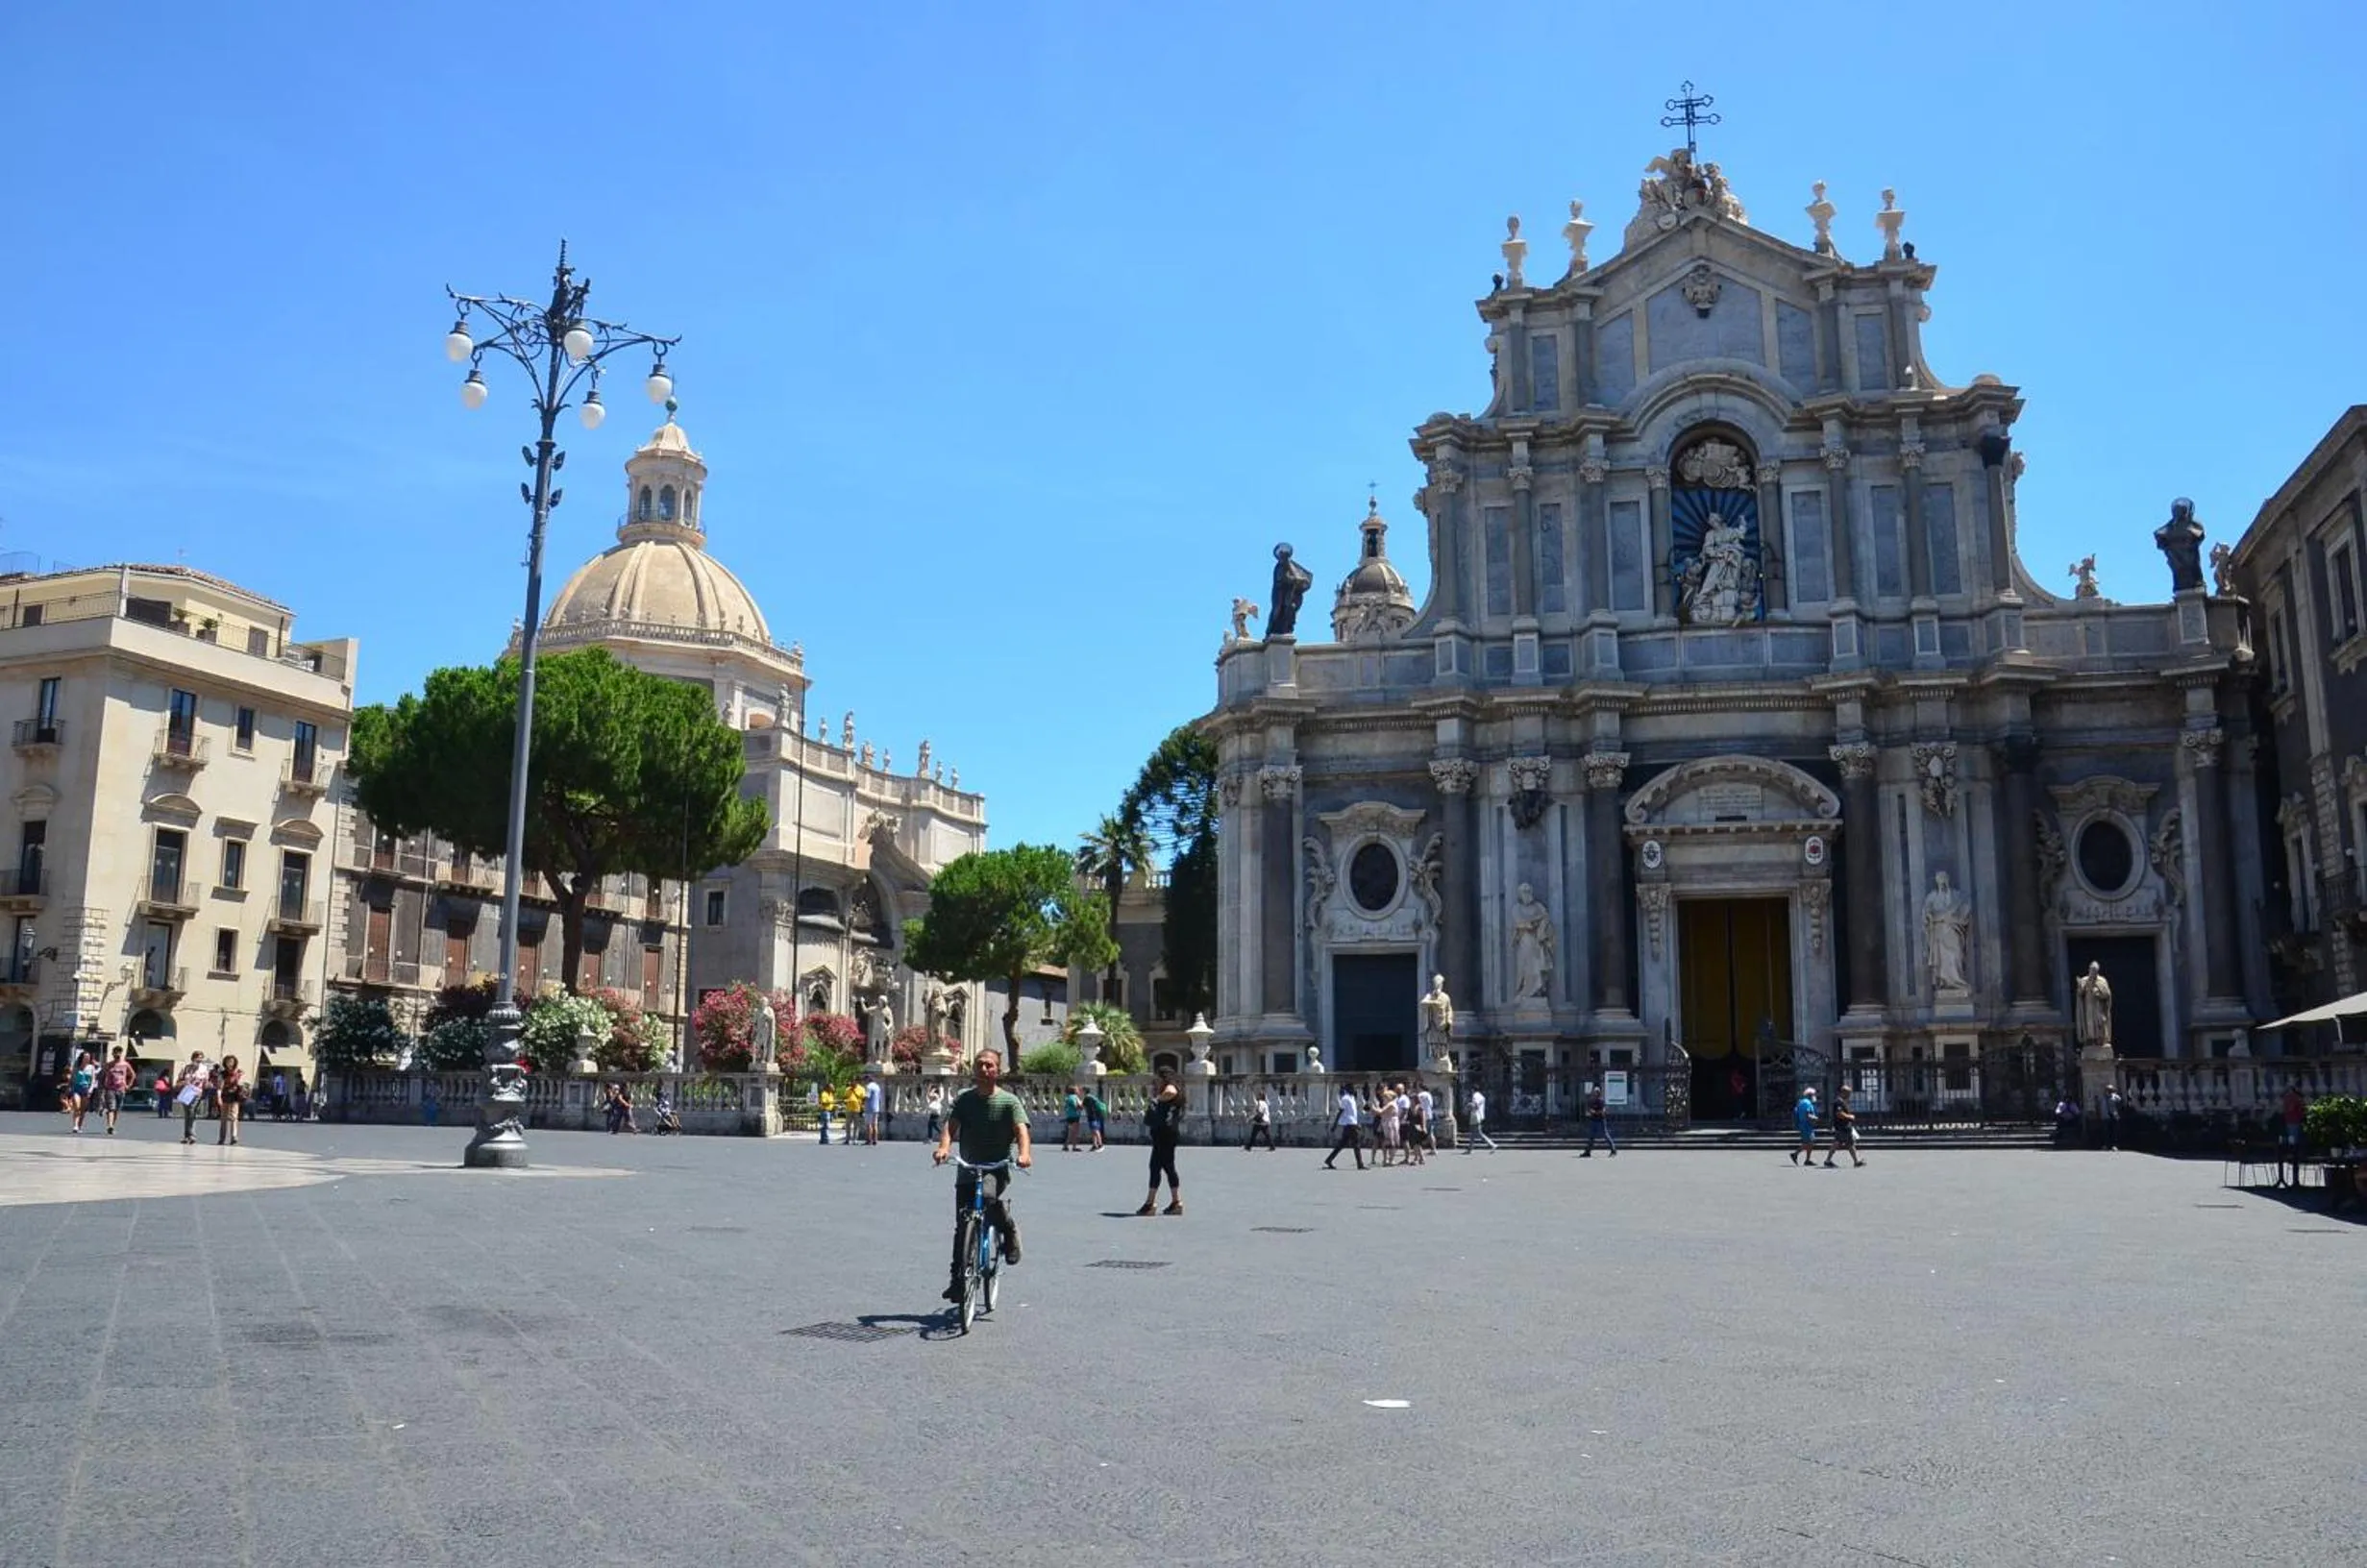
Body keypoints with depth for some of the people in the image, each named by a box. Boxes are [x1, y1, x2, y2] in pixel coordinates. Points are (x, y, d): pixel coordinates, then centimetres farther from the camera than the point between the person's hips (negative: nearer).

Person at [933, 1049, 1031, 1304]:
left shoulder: (1009, 1101, -1)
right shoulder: (963, 1099, 6)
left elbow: (1021, 1129, -14)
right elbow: (951, 1125, -7)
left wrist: (1024, 1153, -35)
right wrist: (943, 1147, -28)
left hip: (997, 1169, -3)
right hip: (967, 1170, 3)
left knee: (991, 1199, -33)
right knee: (962, 1225, 4)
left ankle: (1010, 1230, -3)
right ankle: (959, 1280, 16)